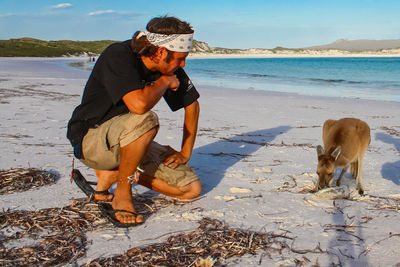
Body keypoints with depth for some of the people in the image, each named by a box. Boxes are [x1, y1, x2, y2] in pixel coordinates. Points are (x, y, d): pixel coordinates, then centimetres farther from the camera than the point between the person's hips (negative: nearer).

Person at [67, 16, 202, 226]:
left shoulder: (169, 68, -4)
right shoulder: (118, 56, -24)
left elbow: (192, 105, 10)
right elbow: (139, 104, -42)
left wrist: (185, 152, 5)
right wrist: (164, 81, -22)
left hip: (128, 141, 7)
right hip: (91, 140, -7)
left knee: (192, 189, -3)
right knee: (145, 120, -39)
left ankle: (115, 174, 8)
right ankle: (122, 194, -17)